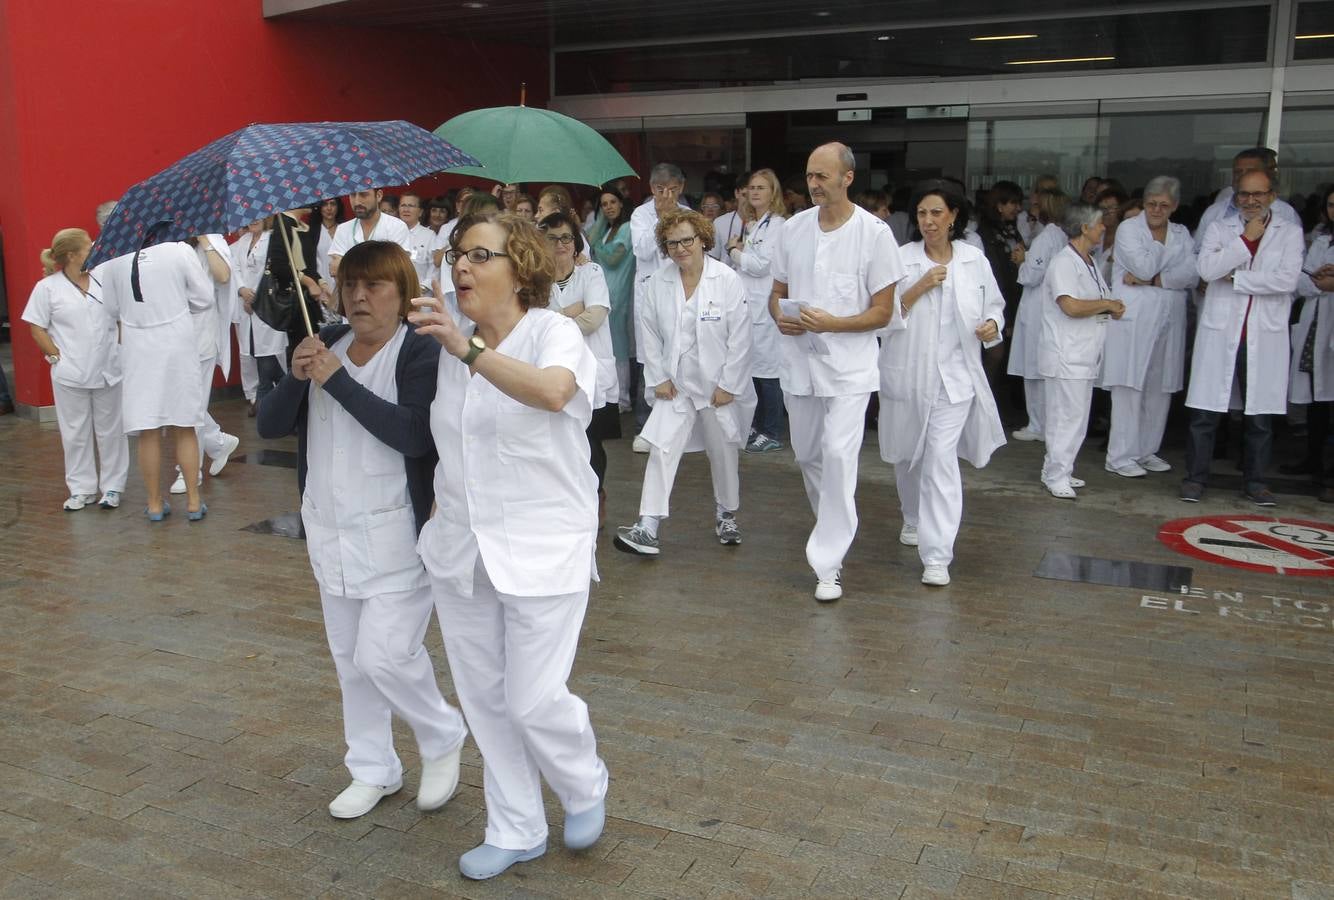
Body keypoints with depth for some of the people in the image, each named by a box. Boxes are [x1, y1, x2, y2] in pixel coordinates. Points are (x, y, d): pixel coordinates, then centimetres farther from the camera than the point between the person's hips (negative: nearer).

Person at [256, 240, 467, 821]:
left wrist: (338, 381, -24)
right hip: (330, 531, 7)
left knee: (385, 655, -9)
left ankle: (444, 739, 19)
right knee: (350, 658, 15)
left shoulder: (421, 353, -11)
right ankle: (373, 770, 32)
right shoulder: (328, 344, 7)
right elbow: (269, 426, 4)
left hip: (397, 533, -6)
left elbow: (414, 434, -27)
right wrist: (295, 377, -15)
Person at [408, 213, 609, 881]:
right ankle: (515, 831, 31)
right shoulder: (448, 346, 9)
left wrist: (468, 348, -45)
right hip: (461, 549, 7)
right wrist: (436, 515, 17)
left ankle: (585, 787, 30)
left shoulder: (553, 331, -12)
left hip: (542, 551, -6)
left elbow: (552, 391, -36)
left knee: (533, 699, -3)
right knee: (483, 697, 13)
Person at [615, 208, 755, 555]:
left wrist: (728, 384, -11)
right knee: (662, 450, -9)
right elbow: (650, 333, 4)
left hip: (719, 385, -1)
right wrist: (658, 378, -1)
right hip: (676, 383, 2)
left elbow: (740, 337, -11)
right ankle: (647, 529, -9)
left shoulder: (727, 280, -12)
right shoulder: (658, 282, -3)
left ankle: (726, 514, 36)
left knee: (723, 452, 13)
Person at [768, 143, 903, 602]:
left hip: (848, 364, -5)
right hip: (799, 361, 5)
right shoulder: (793, 227, 6)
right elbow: (777, 292, 14)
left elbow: (882, 311, -6)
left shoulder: (874, 233, -8)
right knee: (807, 455, 16)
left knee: (838, 455, -13)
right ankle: (833, 527, 42)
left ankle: (829, 564, -6)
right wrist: (780, 317, -9)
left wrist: (830, 323, -21)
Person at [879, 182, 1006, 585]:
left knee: (941, 459, -11)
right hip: (906, 374, 1)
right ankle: (914, 519, 45)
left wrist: (992, 325, -8)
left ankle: (937, 555, -9)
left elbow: (994, 305, 13)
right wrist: (919, 288, -18)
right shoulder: (901, 259, -2)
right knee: (908, 456, 17)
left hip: (954, 375, -1)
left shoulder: (975, 260, 2)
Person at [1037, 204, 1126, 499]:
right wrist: (1107, 305, -11)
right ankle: (1057, 477, -1)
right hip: (1066, 356, -10)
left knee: (1077, 417, 13)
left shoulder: (1090, 262, 17)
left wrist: (1112, 308, 1)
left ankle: (1056, 470, 22)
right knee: (1067, 417, -7)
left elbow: (1103, 302, 25)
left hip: (1085, 355, 10)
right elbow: (1071, 306, -25)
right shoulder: (1063, 262, -13)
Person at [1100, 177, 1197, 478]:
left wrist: (1152, 280, -13)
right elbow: (1144, 266, -14)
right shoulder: (1128, 229, 0)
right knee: (1129, 388, -6)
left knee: (1160, 389, 7)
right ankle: (1120, 457, -2)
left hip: (1169, 320, 5)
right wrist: (1160, 243, 1)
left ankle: (1147, 450, 19)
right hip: (1133, 319, -5)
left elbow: (1192, 274, -2)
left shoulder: (1182, 234, 14)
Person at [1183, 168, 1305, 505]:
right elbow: (1208, 269, -9)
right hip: (1219, 333, 0)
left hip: (1265, 336, 0)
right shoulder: (1219, 228, 8)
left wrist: (1235, 278, -8)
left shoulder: (1290, 233, 6)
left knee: (1261, 415, 7)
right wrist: (1246, 239, -9)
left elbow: (1287, 279, -9)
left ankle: (1255, 481, 19)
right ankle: (1195, 478, 10)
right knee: (1205, 411, 1)